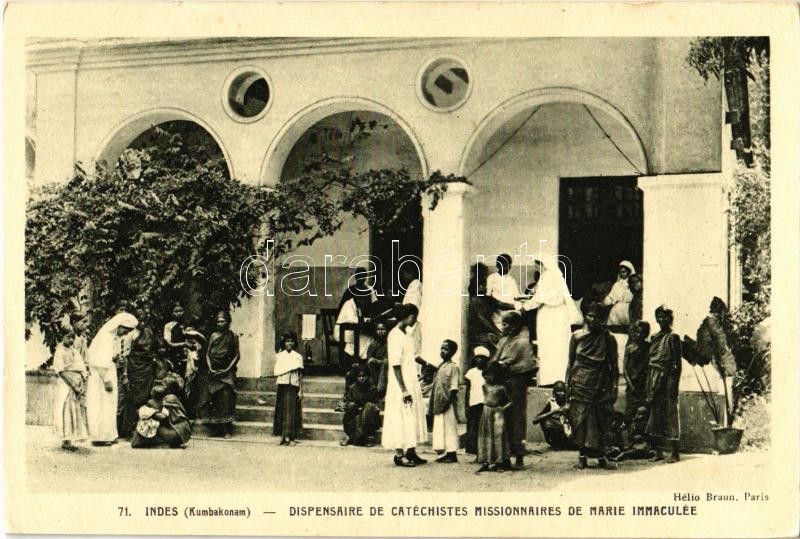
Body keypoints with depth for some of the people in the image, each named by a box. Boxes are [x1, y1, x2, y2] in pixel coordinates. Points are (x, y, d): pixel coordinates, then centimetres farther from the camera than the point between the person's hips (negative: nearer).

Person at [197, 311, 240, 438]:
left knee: (226, 398, -11)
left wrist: (228, 369, -10)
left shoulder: (233, 336, 4)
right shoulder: (213, 335, 11)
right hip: (213, 372, 3)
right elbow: (207, 354, 10)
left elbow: (236, 355, 1)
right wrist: (210, 368, -4)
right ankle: (216, 428, 3)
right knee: (211, 398, -2)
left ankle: (227, 430, -11)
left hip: (227, 372, -3)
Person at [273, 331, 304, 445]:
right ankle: (283, 437, 7)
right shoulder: (279, 356, 9)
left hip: (293, 387, -2)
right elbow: (276, 372, 13)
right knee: (281, 411, 1)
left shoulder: (298, 357, 3)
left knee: (292, 411, -3)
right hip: (282, 386, 2)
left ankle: (292, 438, 1)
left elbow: (300, 375, 2)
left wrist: (301, 390, -1)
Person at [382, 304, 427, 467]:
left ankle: (411, 452, 19)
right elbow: (396, 365, -19)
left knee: (412, 418, 12)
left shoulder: (405, 335, 13)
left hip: (411, 384, 9)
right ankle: (399, 455, 3)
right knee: (401, 419, -4)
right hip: (401, 386, -9)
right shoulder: (395, 335, -15)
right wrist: (404, 390, -22)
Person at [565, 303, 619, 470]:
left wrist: (614, 387, 1)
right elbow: (571, 362, 12)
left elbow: (614, 365, 7)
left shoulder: (608, 338, 6)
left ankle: (601, 457, 6)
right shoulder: (577, 336, 8)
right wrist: (567, 384, 6)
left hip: (601, 385, 0)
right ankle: (582, 456, 5)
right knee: (580, 420, -2)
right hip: (580, 385, 0)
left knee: (602, 421, -1)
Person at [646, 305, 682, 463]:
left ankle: (674, 452, 1)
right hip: (654, 378, 6)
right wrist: (648, 386, 11)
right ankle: (657, 451, 14)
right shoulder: (654, 337, 14)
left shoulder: (673, 337, -3)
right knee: (655, 412, 7)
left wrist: (674, 385, -13)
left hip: (668, 376, -6)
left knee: (670, 412, -4)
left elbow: (677, 363, -7)